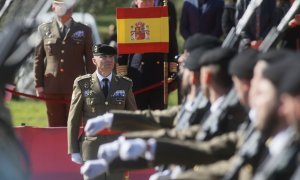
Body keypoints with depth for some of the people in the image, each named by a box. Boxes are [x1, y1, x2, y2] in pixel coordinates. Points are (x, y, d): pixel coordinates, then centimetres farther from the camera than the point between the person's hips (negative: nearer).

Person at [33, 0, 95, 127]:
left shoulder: (84, 31, 7)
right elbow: (38, 58, 9)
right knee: (56, 127, 3)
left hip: (76, 88, -1)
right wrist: (38, 85, 3)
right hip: (52, 88, 1)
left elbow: (90, 60, 7)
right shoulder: (45, 30, 8)